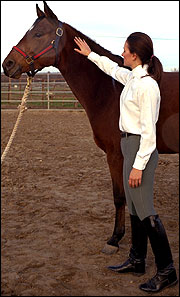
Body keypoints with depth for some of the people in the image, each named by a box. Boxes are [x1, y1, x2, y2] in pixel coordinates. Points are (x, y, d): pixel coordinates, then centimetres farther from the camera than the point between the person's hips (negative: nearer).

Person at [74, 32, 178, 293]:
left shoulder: (146, 85, -21)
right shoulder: (133, 77, 7)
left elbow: (148, 131, -22)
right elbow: (113, 69, 30)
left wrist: (138, 166, -22)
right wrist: (90, 55, 40)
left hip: (140, 149, -10)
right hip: (130, 146, 10)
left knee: (144, 210, -5)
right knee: (134, 207, 16)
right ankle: (137, 261, 29)